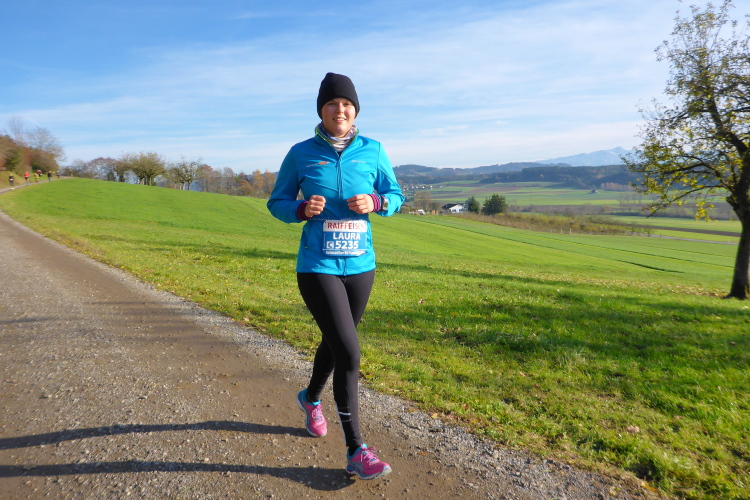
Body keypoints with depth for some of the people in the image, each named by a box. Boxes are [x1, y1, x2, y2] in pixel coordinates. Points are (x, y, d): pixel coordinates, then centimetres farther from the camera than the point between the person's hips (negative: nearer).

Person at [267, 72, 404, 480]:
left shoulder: (372, 151, 2)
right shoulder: (301, 154, -2)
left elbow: (396, 196, 9)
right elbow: (277, 203, 4)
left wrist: (375, 202, -13)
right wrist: (301, 209, -18)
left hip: (361, 266, 4)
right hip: (317, 267, -3)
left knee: (336, 344, 20)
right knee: (349, 352, -12)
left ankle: (311, 397, 52)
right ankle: (356, 451, 3)